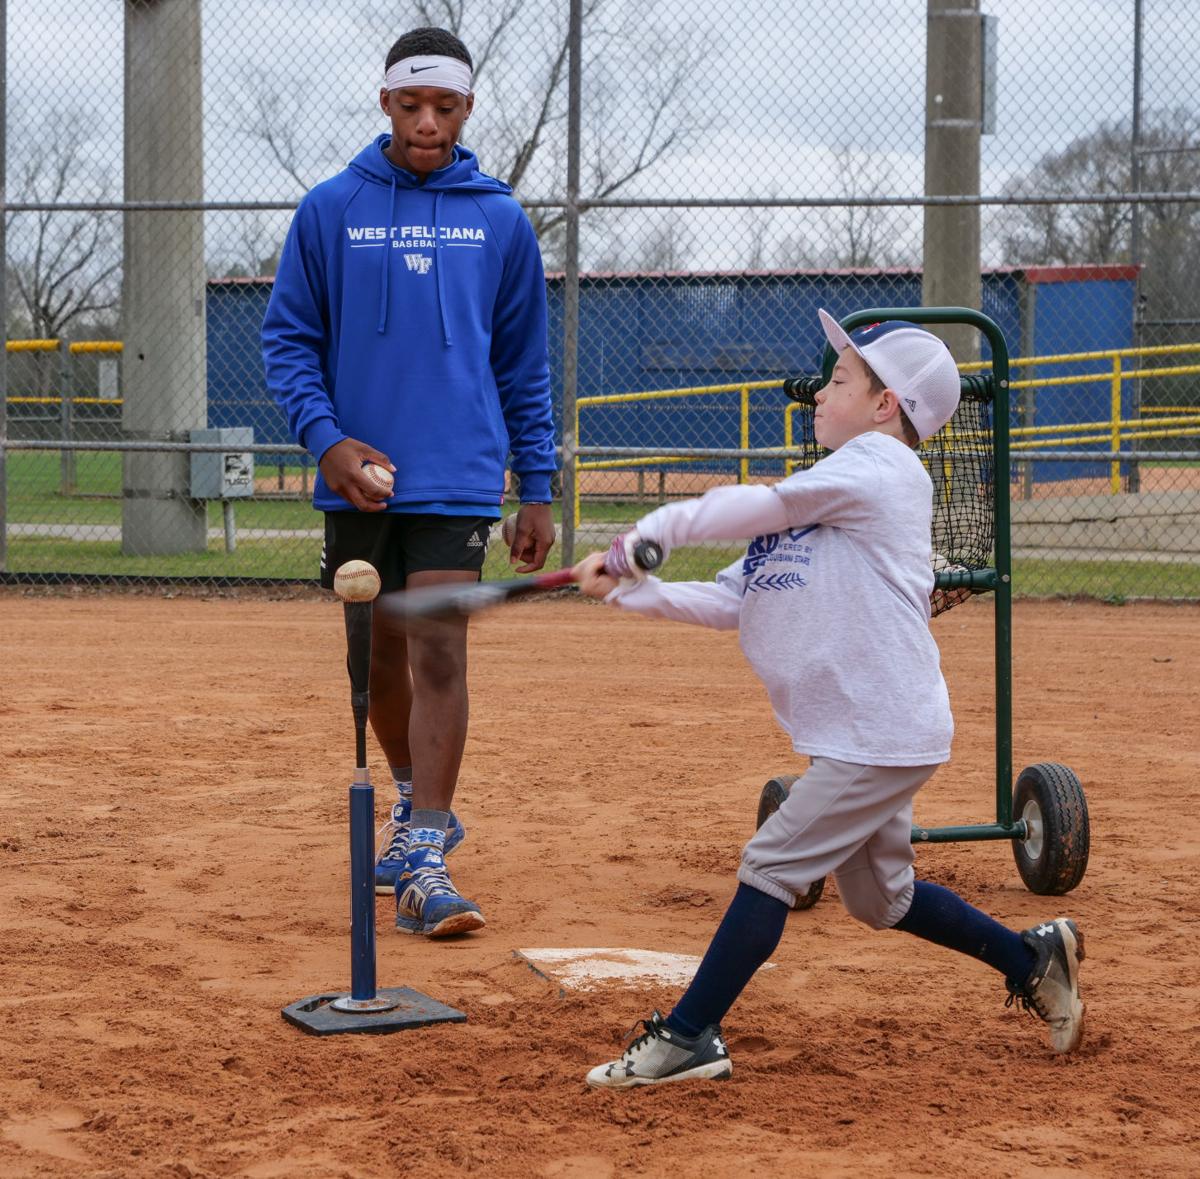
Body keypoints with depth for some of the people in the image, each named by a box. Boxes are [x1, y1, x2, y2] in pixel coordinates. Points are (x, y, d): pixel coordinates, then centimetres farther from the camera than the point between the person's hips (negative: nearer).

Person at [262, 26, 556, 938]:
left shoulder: (500, 221, 4)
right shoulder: (330, 211, 2)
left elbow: (525, 366, 9)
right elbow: (288, 337, 4)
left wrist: (539, 493, 7)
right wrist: (326, 438, -12)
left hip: (458, 476, -1)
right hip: (358, 477, 2)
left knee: (439, 654, -12)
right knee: (379, 656, 13)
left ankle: (424, 862, -12)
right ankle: (416, 803, 36)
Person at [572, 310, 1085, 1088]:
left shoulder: (883, 467, -10)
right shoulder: (819, 500, 17)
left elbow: (764, 505, -21)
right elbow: (729, 602, 11)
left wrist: (652, 531, -14)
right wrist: (631, 589, -1)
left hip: (885, 732, -10)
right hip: (866, 733, 10)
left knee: (772, 865, -10)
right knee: (881, 898, 19)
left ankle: (689, 1038, -6)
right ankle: (1033, 959, 33)